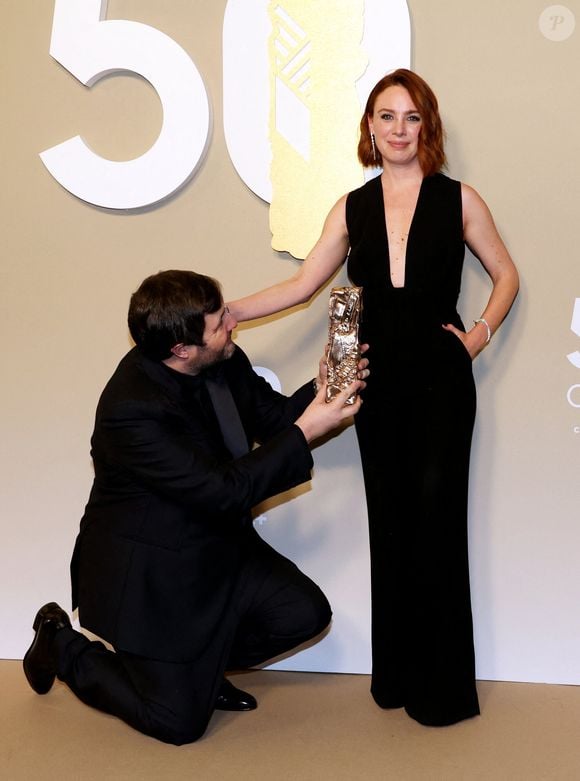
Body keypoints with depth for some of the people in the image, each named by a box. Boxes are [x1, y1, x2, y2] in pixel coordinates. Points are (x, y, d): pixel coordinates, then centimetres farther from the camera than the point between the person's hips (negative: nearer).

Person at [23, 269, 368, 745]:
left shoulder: (224, 361, -9)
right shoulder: (133, 408, -32)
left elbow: (270, 416, 6)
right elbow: (224, 490, -31)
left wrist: (319, 392, -13)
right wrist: (305, 433, -28)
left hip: (217, 547, 8)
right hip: (149, 576, -7)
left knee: (305, 613, -4)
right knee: (180, 723, 1)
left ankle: (202, 666, 22)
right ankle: (62, 646, 21)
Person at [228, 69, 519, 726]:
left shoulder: (456, 200, 4)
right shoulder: (352, 208, 10)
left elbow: (505, 274, 12)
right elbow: (303, 284, 5)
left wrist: (480, 334, -1)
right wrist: (226, 312, -4)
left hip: (440, 377, -3)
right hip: (378, 380, 3)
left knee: (435, 516, -6)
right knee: (389, 518, 7)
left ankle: (442, 687, 5)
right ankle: (395, 675, 19)